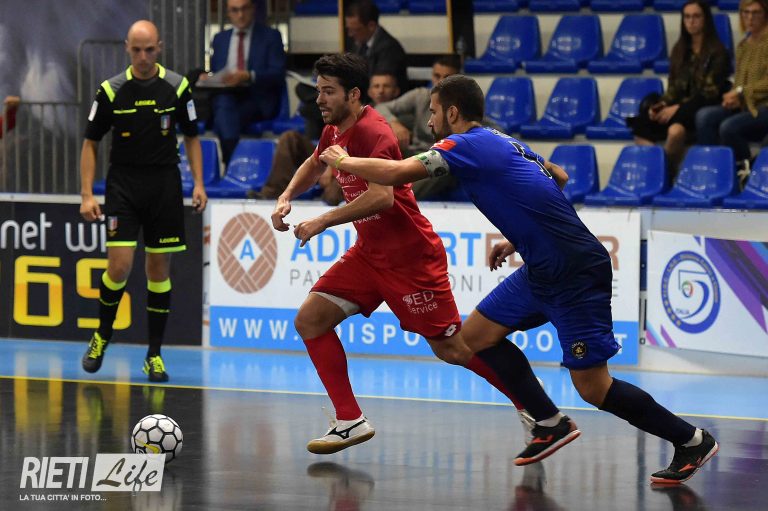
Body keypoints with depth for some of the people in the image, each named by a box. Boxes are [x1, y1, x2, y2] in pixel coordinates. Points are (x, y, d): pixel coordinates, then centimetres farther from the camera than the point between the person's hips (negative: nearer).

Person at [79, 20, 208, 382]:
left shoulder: (177, 87, -1)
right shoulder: (111, 90, -4)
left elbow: (191, 136, 10)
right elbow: (90, 142, 2)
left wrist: (198, 183, -1)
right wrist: (87, 195, -5)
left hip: (164, 184, 1)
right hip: (122, 185, -1)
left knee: (159, 269, 3)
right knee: (120, 265, -12)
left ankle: (154, 354, 11)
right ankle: (102, 336, 13)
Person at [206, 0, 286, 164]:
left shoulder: (270, 36, 9)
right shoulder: (220, 39, 23)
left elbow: (278, 74, -3)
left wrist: (248, 76, -20)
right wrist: (206, 78, -5)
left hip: (258, 101, -3)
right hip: (225, 94, 3)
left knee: (224, 115, -34)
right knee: (224, 103, -34)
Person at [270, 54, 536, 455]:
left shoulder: (372, 132, -21)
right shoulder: (335, 131, 7)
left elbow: (382, 196, -35)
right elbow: (314, 166, 29)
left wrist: (323, 222, -31)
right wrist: (286, 197, 10)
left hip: (411, 256, -9)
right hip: (368, 253, 9)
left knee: (451, 349, -4)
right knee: (310, 320, -4)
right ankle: (350, 421, -1)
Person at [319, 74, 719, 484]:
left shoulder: (467, 145, -14)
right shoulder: (500, 142, 13)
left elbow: (394, 174, -18)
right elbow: (559, 177, 25)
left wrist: (344, 161, 0)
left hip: (577, 275, -10)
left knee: (593, 388, -5)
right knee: (476, 335, 12)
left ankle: (692, 441, 8)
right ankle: (550, 425, 19)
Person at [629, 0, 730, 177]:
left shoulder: (716, 52, -3)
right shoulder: (680, 49, 16)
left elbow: (710, 92, -10)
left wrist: (677, 108, -18)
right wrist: (663, 103, -6)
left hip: (704, 110, -6)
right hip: (680, 105, 6)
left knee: (675, 130, -39)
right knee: (641, 126, -24)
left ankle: (667, 173, -21)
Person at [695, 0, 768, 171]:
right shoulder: (743, 46, 17)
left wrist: (741, 92, -13)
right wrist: (733, 97, -5)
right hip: (744, 105, 7)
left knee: (729, 126, -32)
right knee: (704, 116, -18)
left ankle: (745, 170, -10)